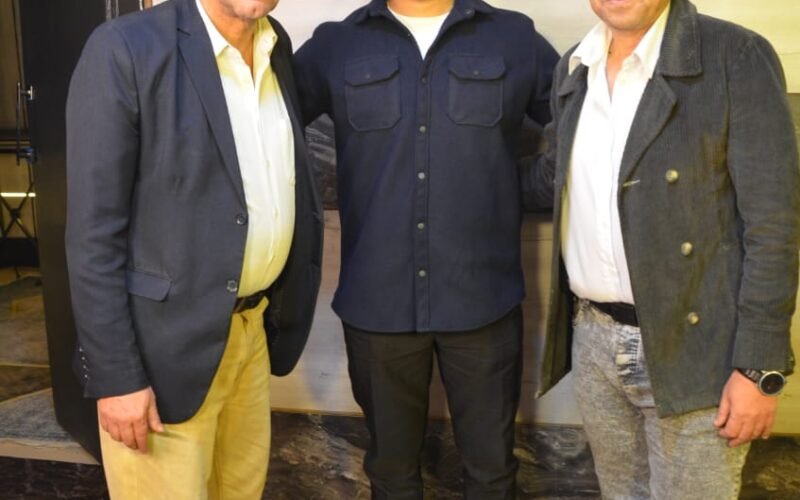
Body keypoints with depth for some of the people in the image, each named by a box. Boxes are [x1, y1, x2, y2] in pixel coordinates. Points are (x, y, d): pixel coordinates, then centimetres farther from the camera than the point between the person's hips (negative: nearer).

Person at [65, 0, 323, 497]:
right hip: (167, 342, -6)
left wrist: (285, 304, 12)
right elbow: (93, 233, -16)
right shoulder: (125, 49, -16)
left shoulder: (276, 45, 4)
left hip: (250, 326, 7)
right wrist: (115, 375, -16)